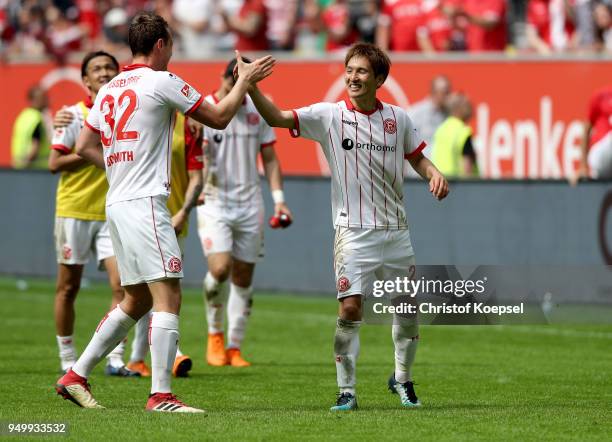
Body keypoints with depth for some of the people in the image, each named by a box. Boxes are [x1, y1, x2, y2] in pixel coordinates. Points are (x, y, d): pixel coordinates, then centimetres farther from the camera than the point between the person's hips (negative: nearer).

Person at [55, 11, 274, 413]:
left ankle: (76, 376, 19)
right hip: (144, 202, -9)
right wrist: (245, 80, 12)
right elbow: (219, 117, 0)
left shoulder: (110, 90, 16)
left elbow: (85, 146, 20)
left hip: (117, 203, 9)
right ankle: (161, 395, -19)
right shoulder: (162, 82, -7)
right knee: (168, 296, -11)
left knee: (137, 300, 17)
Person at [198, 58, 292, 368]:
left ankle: (234, 347, 13)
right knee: (220, 268, -20)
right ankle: (215, 334, 4)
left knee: (243, 278, 4)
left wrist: (278, 198, 4)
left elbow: (269, 158, 15)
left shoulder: (257, 111, 9)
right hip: (214, 203, -4)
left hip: (249, 204, 4)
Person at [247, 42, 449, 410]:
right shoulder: (329, 116, -3)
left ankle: (402, 378, 30)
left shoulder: (398, 118, 4)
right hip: (354, 231, -3)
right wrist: (251, 86, -25)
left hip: (396, 229, 3)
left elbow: (417, 158, 17)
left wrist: (435, 174, -5)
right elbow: (277, 117, -11)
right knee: (350, 308, -13)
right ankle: (347, 390, -4)